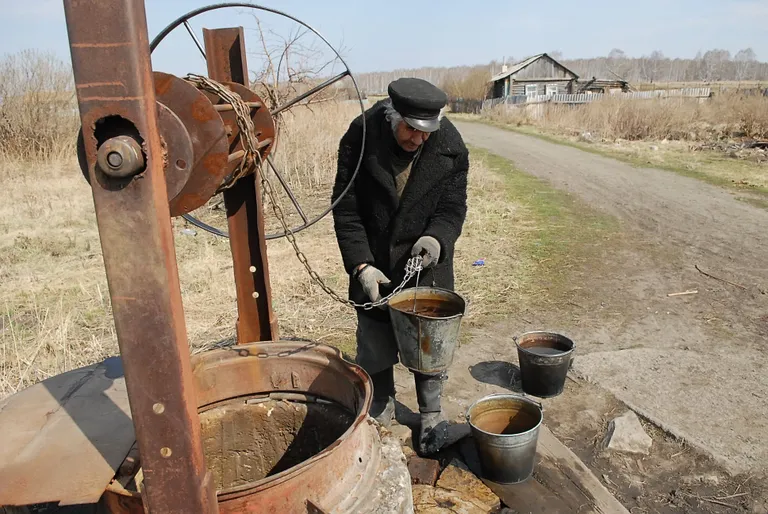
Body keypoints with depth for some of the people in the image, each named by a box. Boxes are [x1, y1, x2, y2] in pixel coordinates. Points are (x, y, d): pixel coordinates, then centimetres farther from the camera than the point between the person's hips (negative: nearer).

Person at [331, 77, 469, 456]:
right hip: (373, 264, 0)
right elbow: (345, 208, -12)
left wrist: (437, 238, -27)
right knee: (374, 349, 11)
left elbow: (453, 208, -5)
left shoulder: (451, 148, -12)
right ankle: (380, 415, 34)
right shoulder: (361, 137, -16)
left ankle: (431, 415, 33)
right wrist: (360, 265, -20)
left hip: (426, 262, 0)